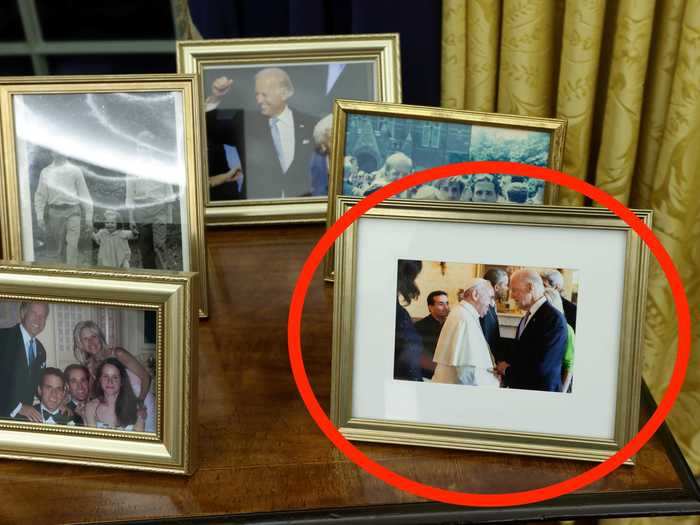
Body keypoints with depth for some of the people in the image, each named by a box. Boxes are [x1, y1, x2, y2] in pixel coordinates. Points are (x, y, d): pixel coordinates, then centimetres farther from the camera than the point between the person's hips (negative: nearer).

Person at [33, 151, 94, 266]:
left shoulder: (75, 170, 5)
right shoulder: (46, 172, 8)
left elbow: (84, 194, 5)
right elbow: (40, 196, 8)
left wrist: (88, 217, 1)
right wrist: (40, 217, -1)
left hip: (72, 211, -2)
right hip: (54, 212, 2)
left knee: (72, 246, -14)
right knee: (54, 248, 6)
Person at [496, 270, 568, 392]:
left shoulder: (554, 319, -19)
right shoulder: (527, 316, 7)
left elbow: (540, 368, -23)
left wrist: (508, 370, -11)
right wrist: (508, 365, -4)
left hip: (540, 389, -7)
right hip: (519, 386, 7)